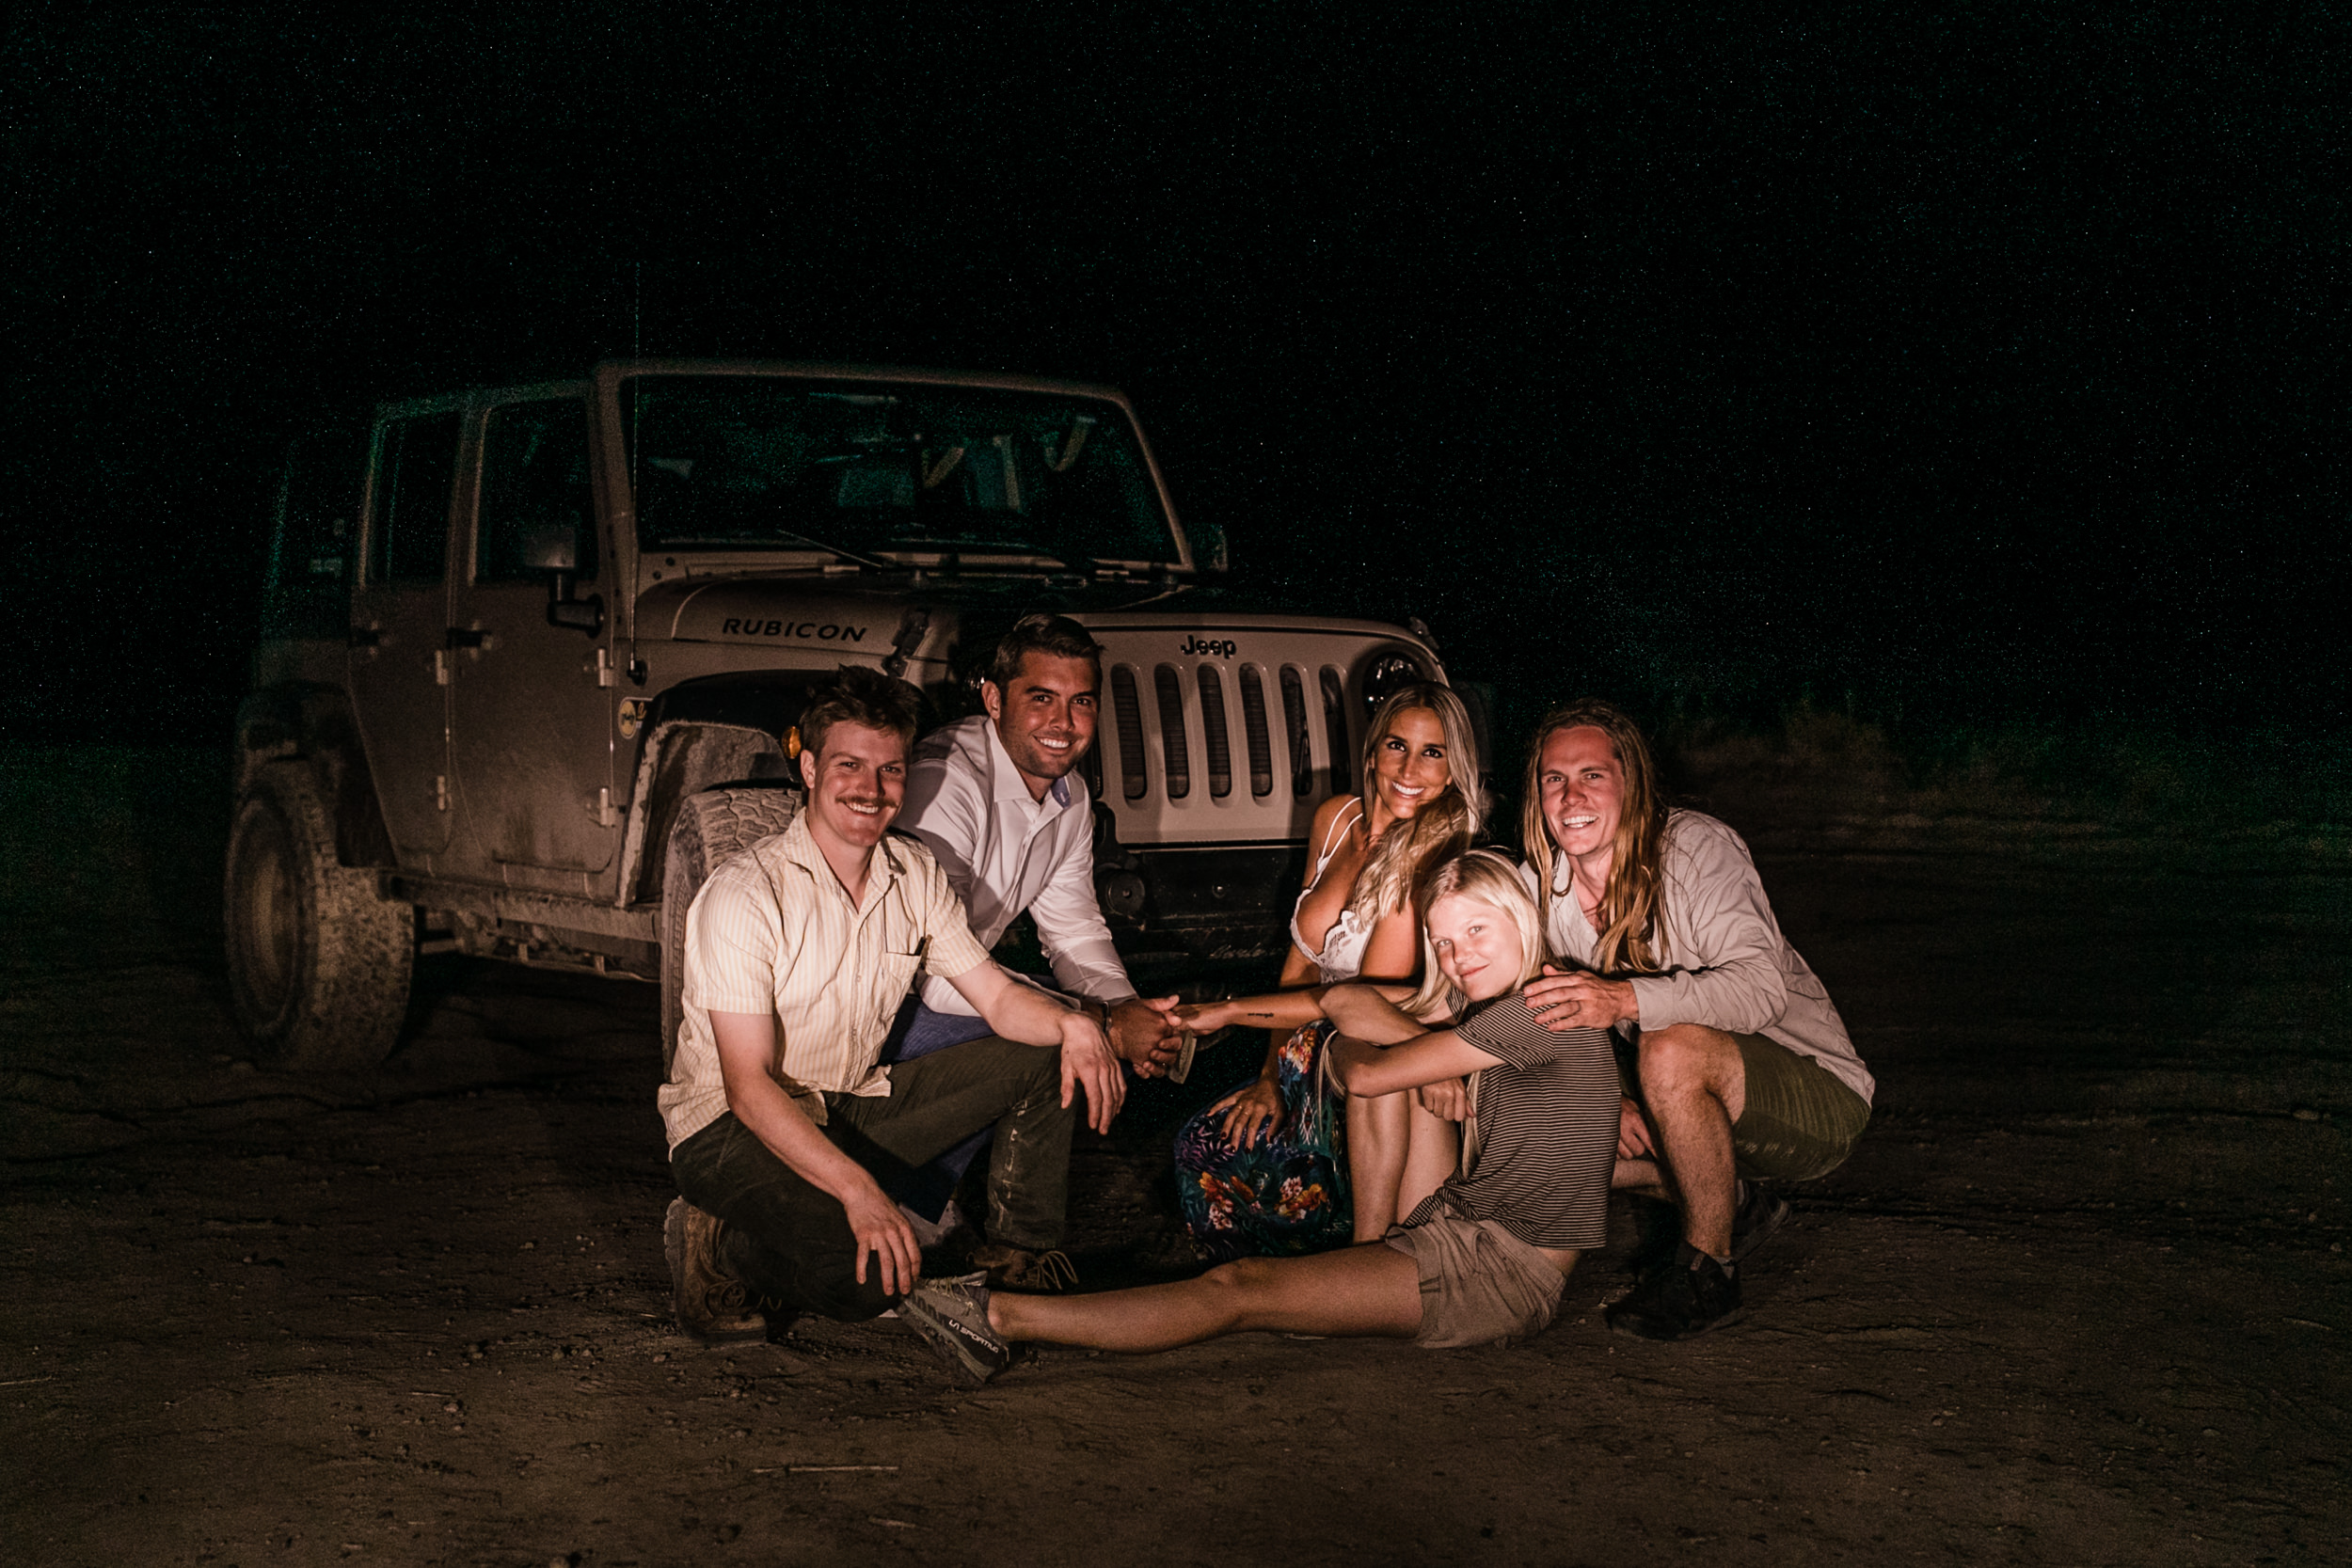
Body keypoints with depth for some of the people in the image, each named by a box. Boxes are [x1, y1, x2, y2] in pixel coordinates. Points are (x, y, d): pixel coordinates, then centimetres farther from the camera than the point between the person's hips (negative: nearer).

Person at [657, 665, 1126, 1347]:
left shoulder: (916, 874, 1)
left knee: (1044, 1058, -4)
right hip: (730, 1128, -7)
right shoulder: (743, 896, -21)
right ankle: (719, 1250, -5)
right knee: (865, 1278, -33)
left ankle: (1018, 1258, 7)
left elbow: (997, 997, 4)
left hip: (856, 1109, 7)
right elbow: (748, 1088, -26)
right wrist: (857, 1189, -38)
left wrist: (1072, 1024, -20)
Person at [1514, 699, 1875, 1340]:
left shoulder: (1696, 846, -20)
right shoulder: (1541, 884, -2)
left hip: (1818, 1095, -7)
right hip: (1709, 1103, 8)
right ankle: (1737, 1207, 10)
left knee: (1672, 1050, -35)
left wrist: (1626, 999, -49)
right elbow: (1559, 1016, 5)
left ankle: (1708, 1273, -16)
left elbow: (1761, 988, -34)